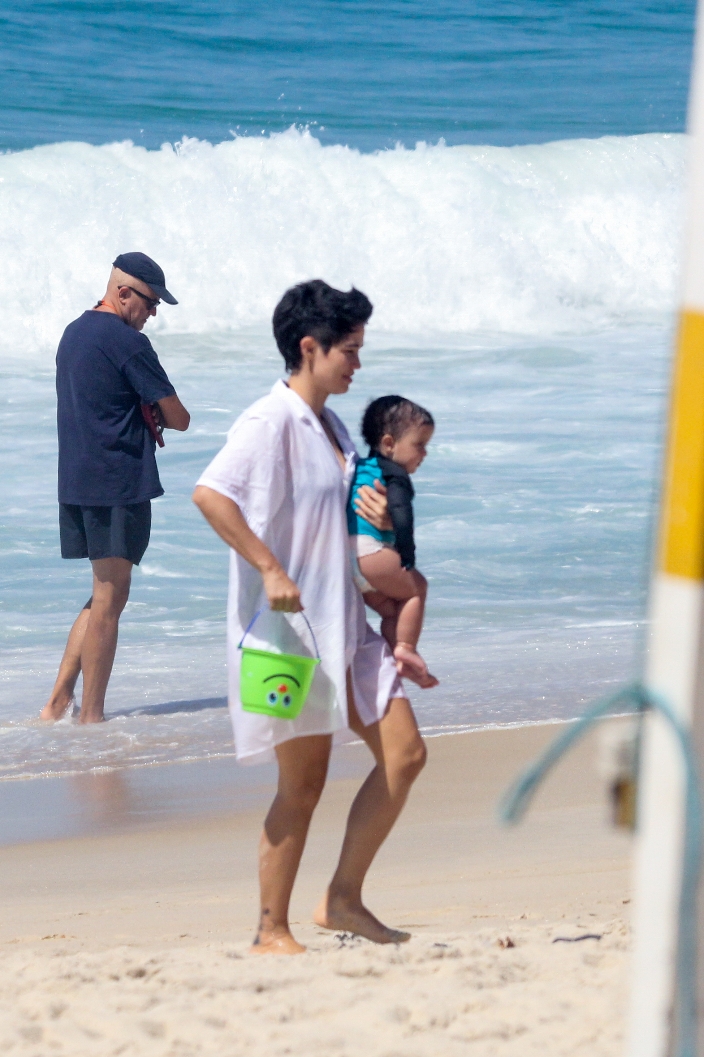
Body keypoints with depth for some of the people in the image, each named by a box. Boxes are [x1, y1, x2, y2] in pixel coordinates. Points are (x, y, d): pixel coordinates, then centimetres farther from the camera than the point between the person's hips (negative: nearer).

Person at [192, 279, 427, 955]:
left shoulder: (331, 427, 15)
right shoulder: (270, 422, -13)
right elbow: (208, 493, -28)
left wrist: (372, 517, 9)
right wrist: (269, 569, -31)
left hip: (343, 622, 9)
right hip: (288, 626, -9)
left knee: (404, 754, 3)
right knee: (303, 786, -3)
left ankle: (344, 899, 11)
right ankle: (272, 932, 8)